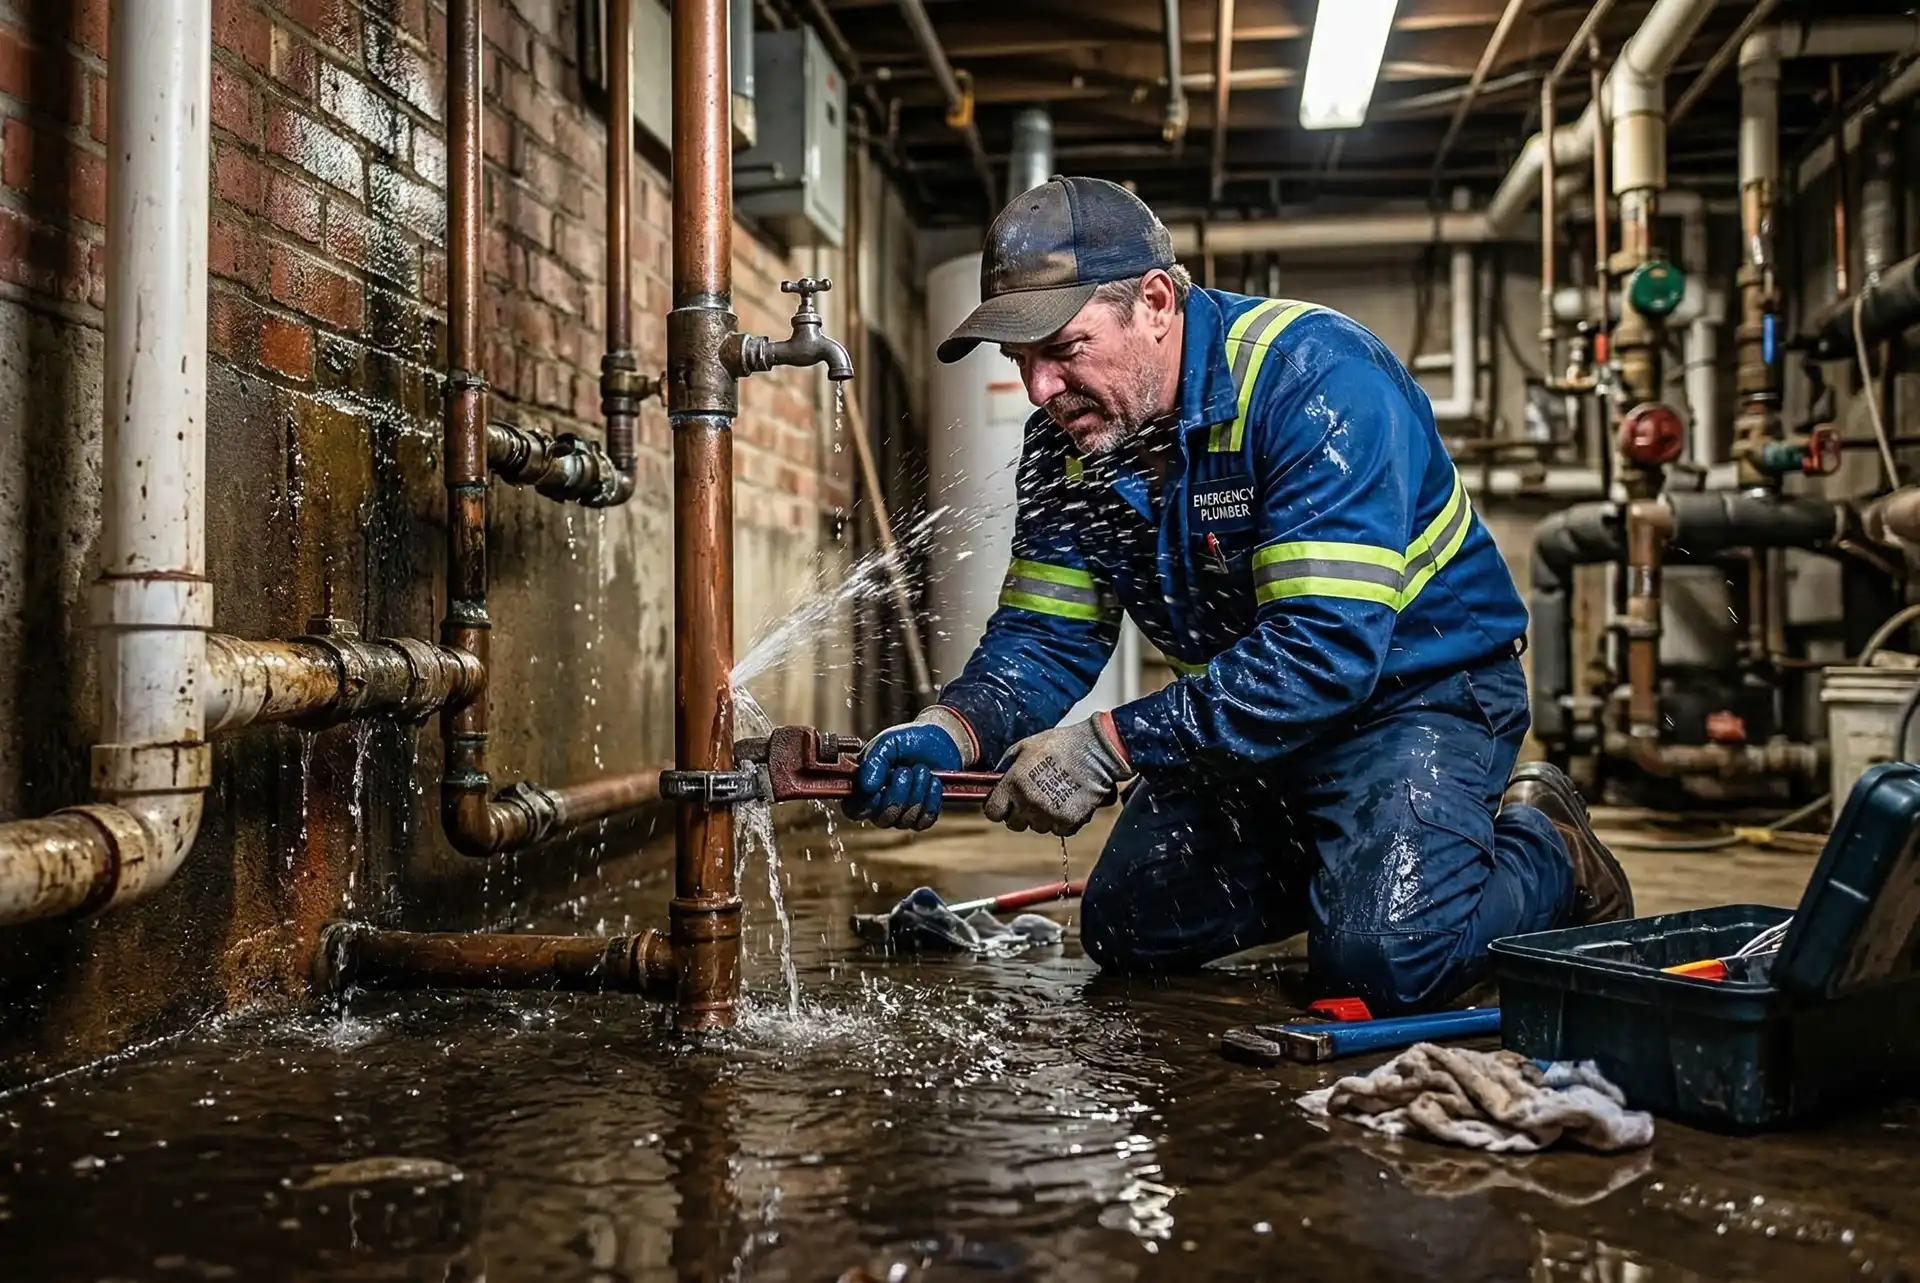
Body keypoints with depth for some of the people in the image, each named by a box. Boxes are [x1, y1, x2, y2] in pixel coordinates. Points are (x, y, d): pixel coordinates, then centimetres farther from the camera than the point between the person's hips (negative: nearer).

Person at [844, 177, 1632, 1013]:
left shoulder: (1318, 380, -29)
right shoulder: (1065, 444, -7)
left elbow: (1325, 647, -37)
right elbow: (1044, 640, -7)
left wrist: (1110, 747, -41)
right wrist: (950, 732, -29)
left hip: (1415, 685, -7)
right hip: (1244, 706, 7)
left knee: (1383, 956, -25)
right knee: (1127, 931, 7)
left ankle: (1547, 854, 7)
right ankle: (1335, 852, 26)